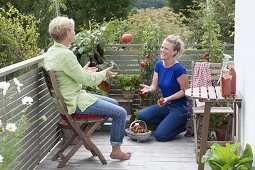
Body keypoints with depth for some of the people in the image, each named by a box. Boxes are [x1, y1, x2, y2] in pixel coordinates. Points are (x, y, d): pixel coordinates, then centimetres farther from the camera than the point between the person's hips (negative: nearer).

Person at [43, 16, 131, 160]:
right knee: (120, 113, -7)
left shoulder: (51, 51, 6)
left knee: (114, 103, 22)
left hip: (71, 97, 11)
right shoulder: (65, 54, -25)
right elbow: (85, 79, -20)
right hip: (75, 102, -11)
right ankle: (116, 150, 8)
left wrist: (83, 71, 19)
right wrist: (104, 74, -4)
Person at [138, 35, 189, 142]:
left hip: (180, 107, -7)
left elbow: (185, 90, -15)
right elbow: (154, 87, 1)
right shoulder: (159, 65, 1)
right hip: (166, 105, 7)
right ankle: (170, 122, 6)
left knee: (160, 135, -16)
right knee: (142, 115, -13)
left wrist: (168, 98, -26)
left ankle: (185, 124, 7)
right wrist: (149, 89, -23)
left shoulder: (178, 68, -20)